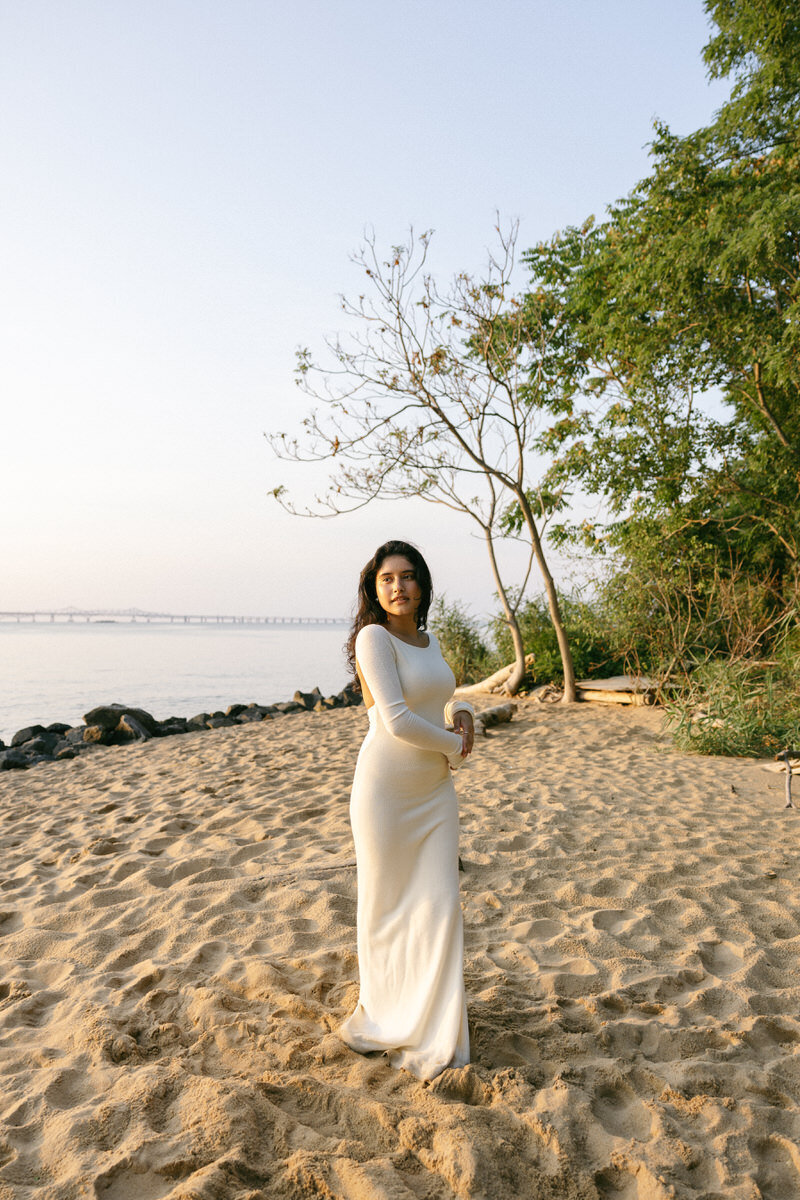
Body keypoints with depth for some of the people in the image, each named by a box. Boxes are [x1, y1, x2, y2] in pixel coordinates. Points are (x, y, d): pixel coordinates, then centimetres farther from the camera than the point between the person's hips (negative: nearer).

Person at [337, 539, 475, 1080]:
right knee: (387, 905, 10)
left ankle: (433, 1033, 22)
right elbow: (397, 721, -23)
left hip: (435, 789, 6)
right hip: (385, 788, -6)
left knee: (440, 905, 6)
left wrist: (463, 712, 0)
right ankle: (384, 1010, 35)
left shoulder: (429, 640, 9)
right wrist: (455, 746, -8)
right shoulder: (374, 636, -14)